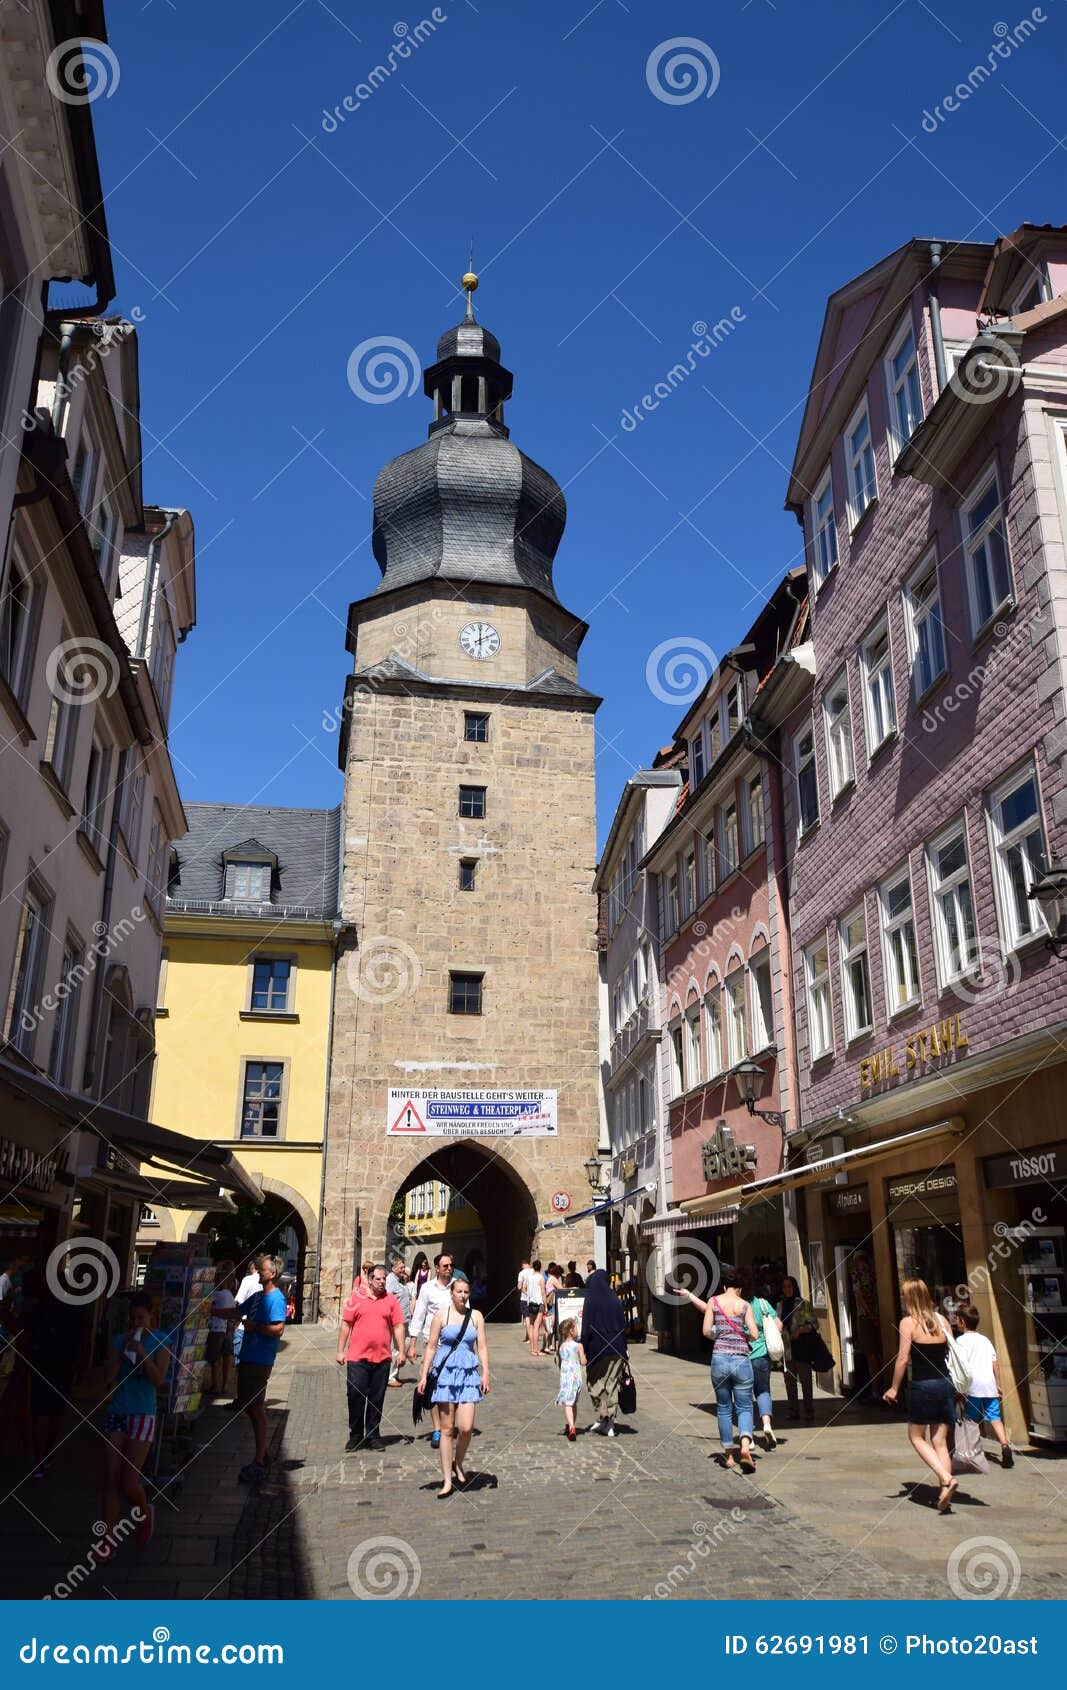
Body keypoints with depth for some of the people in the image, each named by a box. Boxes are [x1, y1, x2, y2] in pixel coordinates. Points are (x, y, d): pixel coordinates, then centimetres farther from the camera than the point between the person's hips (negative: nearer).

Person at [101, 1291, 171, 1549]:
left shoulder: (160, 1341, -4)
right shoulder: (120, 1339, 3)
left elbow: (159, 1380, -12)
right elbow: (108, 1378, -3)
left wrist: (141, 1352, -21)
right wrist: (123, 1349, -12)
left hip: (143, 1414, -3)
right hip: (116, 1412, 3)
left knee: (129, 1484, -5)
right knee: (111, 1480, 2)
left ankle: (145, 1513, 26)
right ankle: (108, 1539, 14)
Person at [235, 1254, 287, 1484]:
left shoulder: (276, 1299, -14)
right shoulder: (257, 1296, 14)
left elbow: (278, 1329, -22)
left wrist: (254, 1327, -15)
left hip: (260, 1361, -9)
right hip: (247, 1358, 9)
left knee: (256, 1409, -4)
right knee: (245, 1406, 15)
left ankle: (259, 1464, 4)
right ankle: (262, 1455, 27)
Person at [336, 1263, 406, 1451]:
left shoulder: (391, 1300, 5)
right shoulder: (356, 1298, 1)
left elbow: (398, 1327, 6)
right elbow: (346, 1325, 4)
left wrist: (401, 1351, 1)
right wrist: (340, 1351, 1)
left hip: (382, 1358, 1)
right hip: (358, 1358, -1)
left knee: (377, 1398, 8)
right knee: (355, 1395, 0)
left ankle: (373, 1435, 20)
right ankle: (355, 1436, 15)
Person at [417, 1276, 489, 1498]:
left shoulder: (476, 1316, 6)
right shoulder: (441, 1315, 1)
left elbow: (482, 1347, 7)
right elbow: (431, 1346, 3)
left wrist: (485, 1373, -2)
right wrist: (424, 1375, 0)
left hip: (469, 1373, 1)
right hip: (446, 1372, -1)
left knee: (466, 1427, -8)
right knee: (447, 1428, 2)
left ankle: (458, 1465, 21)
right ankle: (447, 1480, 11)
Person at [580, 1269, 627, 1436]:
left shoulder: (590, 1300, -9)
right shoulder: (614, 1299, 5)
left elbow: (587, 1327, -13)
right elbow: (623, 1325, 7)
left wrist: (583, 1347, -7)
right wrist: (622, 1349, 12)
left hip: (597, 1347, -4)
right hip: (616, 1349, 4)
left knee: (595, 1382, 13)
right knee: (612, 1385, 9)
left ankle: (602, 1415, 1)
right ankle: (609, 1424, 6)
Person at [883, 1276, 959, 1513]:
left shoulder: (908, 1322, -9)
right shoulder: (941, 1320, 6)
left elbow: (903, 1358, -11)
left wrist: (894, 1388, -2)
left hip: (923, 1386, -5)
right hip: (945, 1383, 5)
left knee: (917, 1437, 10)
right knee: (940, 1441, 11)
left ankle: (946, 1478, -9)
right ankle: (945, 1493, 6)